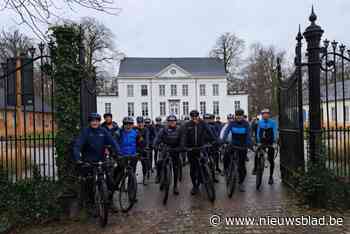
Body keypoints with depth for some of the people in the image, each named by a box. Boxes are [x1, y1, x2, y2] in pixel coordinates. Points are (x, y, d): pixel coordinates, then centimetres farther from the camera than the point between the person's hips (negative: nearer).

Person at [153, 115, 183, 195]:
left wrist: (181, 148, -21)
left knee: (176, 169, 5)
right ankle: (158, 175, 2)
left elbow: (182, 140, -6)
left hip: (175, 150, 1)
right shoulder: (164, 130, -6)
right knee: (160, 161, -27)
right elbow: (158, 138, -11)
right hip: (165, 148, -1)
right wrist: (156, 146, -28)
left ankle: (175, 186, 20)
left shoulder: (179, 130, -5)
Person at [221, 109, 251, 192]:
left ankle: (241, 183, 17)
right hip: (233, 144, 1)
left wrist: (249, 143, -33)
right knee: (226, 157, -20)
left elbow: (248, 134, -17)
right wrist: (223, 140, -33)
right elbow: (226, 131, -17)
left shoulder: (246, 124, -8)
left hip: (243, 146, -1)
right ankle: (226, 170, 11)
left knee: (242, 164, 3)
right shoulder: (232, 123, -6)